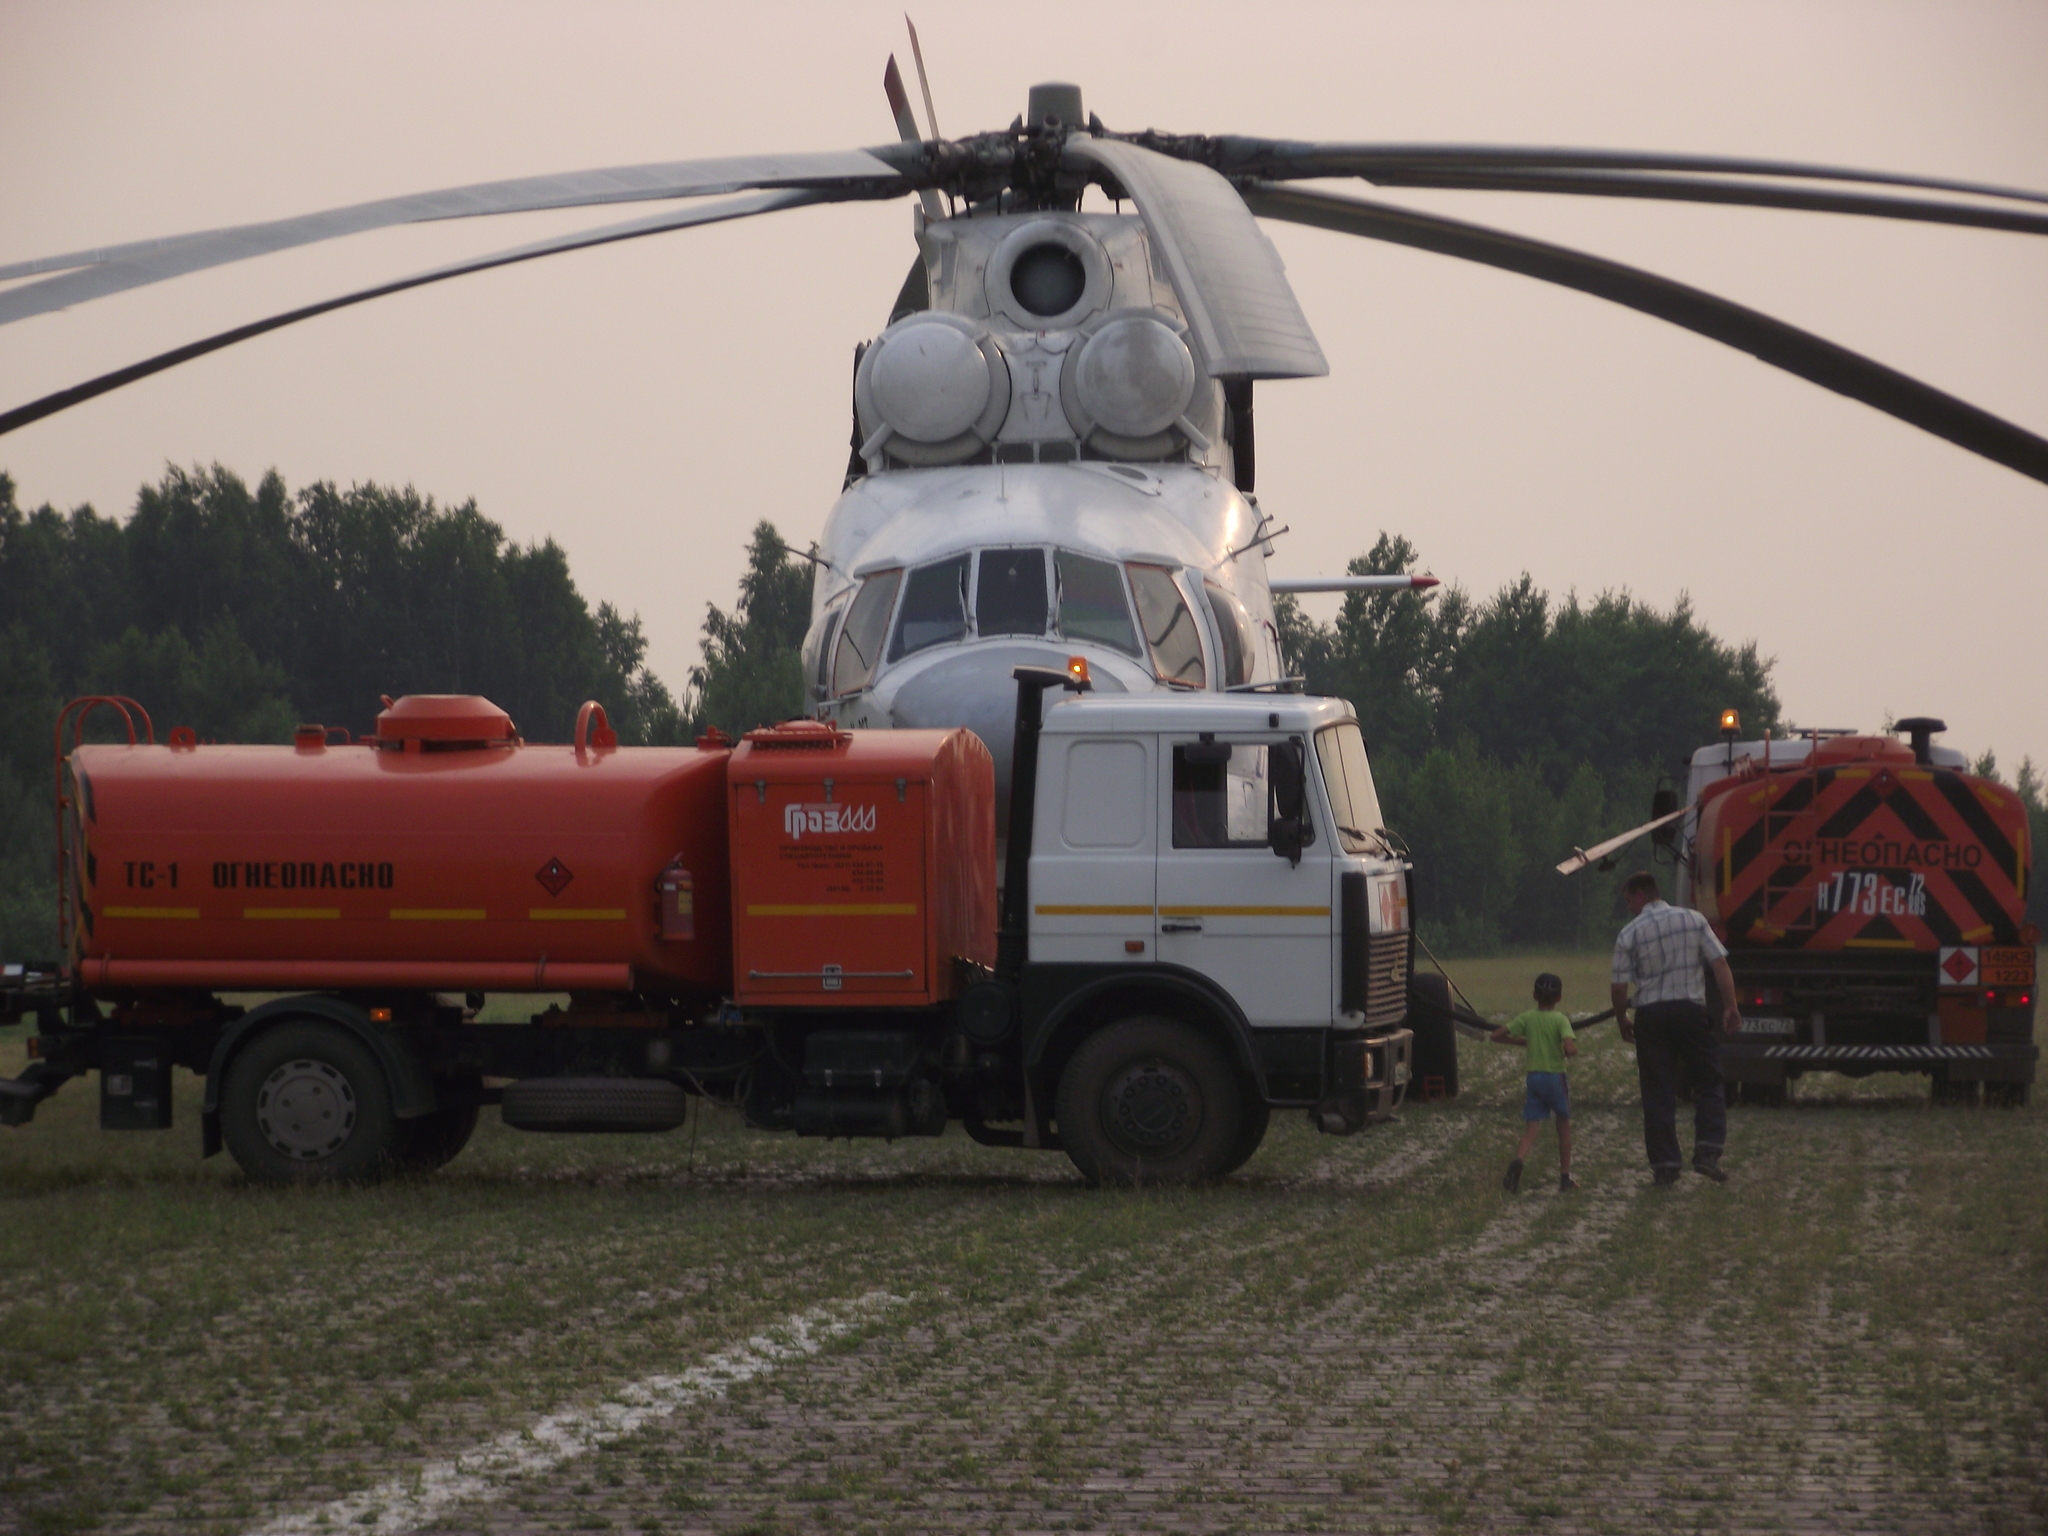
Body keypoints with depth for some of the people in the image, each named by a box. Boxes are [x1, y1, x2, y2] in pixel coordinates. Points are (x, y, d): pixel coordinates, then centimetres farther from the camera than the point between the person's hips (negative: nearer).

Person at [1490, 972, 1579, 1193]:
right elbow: (1571, 1048, -24)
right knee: (1564, 1127, 17)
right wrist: (1569, 1049, 0)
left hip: (1534, 1077, 2)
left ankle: (1518, 1161, -31)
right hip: (1556, 1076, -2)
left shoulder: (1526, 1018, 1)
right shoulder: (1560, 1020, -9)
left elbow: (1495, 1036, 1)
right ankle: (1565, 1176, 22)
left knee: (1531, 1130, -1)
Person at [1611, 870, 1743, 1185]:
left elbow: (1620, 985, -2)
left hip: (1651, 1015, 0)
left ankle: (1665, 1164, 4)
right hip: (1690, 1010, 0)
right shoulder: (1693, 920, 2)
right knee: (1708, 1084, 8)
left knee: (1658, 1093, 5)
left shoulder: (1629, 935, -2)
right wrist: (1730, 1006, 2)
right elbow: (1720, 963, -2)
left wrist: (1621, 1020, 13)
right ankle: (1707, 1152, -8)